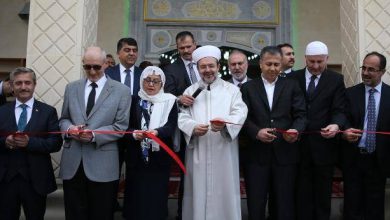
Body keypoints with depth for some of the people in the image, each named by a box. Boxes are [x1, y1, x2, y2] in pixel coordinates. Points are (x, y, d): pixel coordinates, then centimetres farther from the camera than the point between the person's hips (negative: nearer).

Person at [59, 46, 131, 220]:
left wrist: (94, 135, -18)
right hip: (72, 163, 3)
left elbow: (121, 127, -5)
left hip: (102, 165, -3)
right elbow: (63, 119, 16)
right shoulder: (71, 88, 12)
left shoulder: (121, 91, 0)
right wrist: (69, 128, -7)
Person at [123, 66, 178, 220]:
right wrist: (134, 134, -20)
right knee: (137, 197, 3)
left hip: (159, 158, -1)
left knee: (157, 196, 3)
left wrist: (156, 132, -27)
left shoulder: (169, 101, 3)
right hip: (137, 157, 1)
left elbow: (171, 126, -8)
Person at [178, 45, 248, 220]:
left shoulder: (232, 89, 9)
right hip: (198, 153, 1)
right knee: (199, 192, 4)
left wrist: (225, 122, -24)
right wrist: (193, 127, -19)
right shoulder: (190, 91, 13)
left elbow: (240, 113, -4)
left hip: (224, 152, -1)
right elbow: (183, 117, 2)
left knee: (224, 192, 3)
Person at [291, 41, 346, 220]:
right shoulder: (293, 78, 4)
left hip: (324, 145, 0)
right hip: (299, 144, 1)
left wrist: (336, 125, -27)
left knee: (323, 191, 13)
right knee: (302, 192, 11)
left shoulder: (336, 79, 1)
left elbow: (339, 110, -7)